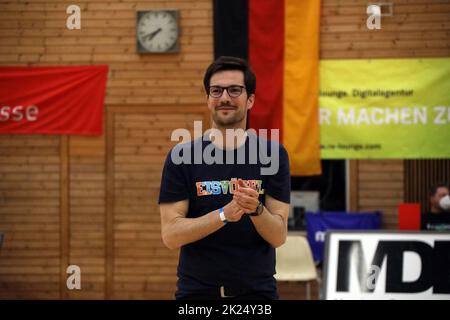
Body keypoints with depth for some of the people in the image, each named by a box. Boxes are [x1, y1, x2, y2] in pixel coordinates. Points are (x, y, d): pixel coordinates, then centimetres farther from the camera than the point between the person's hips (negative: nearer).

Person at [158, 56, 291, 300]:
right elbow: (171, 234, -9)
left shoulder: (273, 154, 0)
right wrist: (225, 214, -22)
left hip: (257, 290, 1)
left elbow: (278, 236, -4)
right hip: (196, 291, 0)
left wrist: (256, 209, -23)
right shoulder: (182, 156, -2)